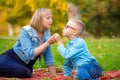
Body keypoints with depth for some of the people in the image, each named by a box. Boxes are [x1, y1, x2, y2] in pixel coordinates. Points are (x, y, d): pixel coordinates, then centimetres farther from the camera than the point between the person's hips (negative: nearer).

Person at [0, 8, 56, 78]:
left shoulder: (46, 33, -1)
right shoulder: (26, 32, -17)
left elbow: (48, 57, 4)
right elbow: (30, 54, -28)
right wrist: (47, 43, -30)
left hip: (25, 66, 6)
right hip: (11, 58, -6)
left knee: (26, 73, -29)